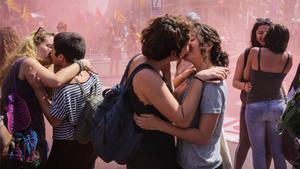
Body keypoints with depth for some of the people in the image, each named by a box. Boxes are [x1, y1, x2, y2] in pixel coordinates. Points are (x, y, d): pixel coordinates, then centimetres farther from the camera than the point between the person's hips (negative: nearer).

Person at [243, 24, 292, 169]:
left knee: (258, 152, 7)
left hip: (255, 107, -3)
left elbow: (246, 77, 0)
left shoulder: (255, 52, -13)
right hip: (278, 106, 3)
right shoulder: (288, 58, -5)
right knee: (278, 151, 15)